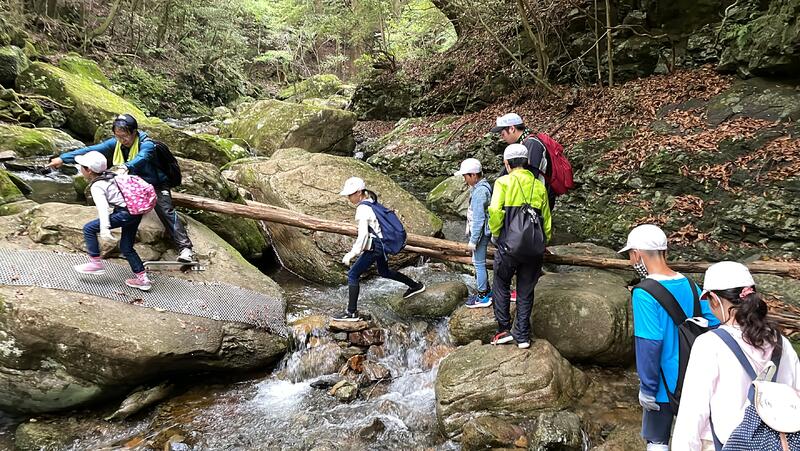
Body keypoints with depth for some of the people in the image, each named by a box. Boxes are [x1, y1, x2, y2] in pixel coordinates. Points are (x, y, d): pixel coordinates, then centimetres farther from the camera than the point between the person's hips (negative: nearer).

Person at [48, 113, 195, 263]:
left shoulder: (146, 144, -25)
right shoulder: (115, 143, -6)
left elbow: (141, 158, -46)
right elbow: (92, 150, -9)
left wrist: (126, 166, -66)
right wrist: (63, 158, -12)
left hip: (155, 185, -7)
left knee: (167, 212, -22)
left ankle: (185, 248, -29)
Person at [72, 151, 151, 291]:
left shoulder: (96, 186, -9)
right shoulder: (109, 176, 15)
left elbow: (102, 207, -22)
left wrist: (104, 228, -31)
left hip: (125, 213, -9)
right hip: (136, 212, 9)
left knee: (89, 228, 0)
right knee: (126, 247, 16)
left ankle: (95, 263, 6)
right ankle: (142, 278, 16)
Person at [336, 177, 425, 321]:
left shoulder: (362, 209, -20)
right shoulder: (370, 203, 9)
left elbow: (363, 234, -27)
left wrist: (352, 253, -29)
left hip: (374, 247, -10)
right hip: (382, 243, 10)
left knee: (353, 275, -6)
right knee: (384, 272, 30)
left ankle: (352, 312, -5)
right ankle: (415, 285, 42)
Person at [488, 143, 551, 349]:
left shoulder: (503, 182, -5)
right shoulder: (539, 185, 9)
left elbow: (495, 211, -18)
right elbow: (546, 220, 11)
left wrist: (495, 234, -3)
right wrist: (543, 243, 22)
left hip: (508, 246, -3)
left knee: (501, 287, 16)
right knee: (526, 292, 15)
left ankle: (504, 330, 15)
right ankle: (522, 336, 18)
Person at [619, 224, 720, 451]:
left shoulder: (644, 293, -22)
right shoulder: (689, 285, -2)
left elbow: (650, 344, -26)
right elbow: (714, 324, 2)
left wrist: (647, 388, -18)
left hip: (664, 385, -6)